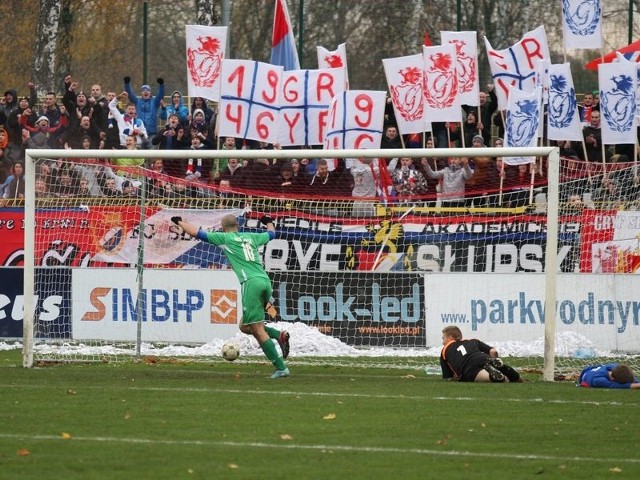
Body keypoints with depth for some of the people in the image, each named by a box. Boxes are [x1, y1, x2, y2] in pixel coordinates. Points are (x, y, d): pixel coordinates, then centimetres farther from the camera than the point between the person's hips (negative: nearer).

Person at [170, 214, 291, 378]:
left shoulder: (224, 238, 9)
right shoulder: (250, 237, 23)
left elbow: (196, 233, 13)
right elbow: (271, 234, 44)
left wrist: (179, 222, 30)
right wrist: (269, 222, 66)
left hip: (251, 283, -6)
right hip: (265, 281, 6)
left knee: (258, 331, -6)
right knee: (245, 327, 17)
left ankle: (281, 368, -13)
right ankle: (278, 334, -4)